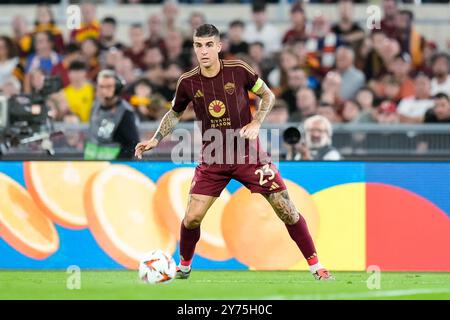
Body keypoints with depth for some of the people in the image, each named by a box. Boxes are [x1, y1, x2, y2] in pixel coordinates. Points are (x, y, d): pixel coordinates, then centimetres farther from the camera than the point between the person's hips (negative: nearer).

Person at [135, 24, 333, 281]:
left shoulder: (238, 70, -11)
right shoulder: (188, 82, -5)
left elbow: (268, 96, 3)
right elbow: (175, 113, 14)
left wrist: (256, 123, -12)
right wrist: (155, 140, 3)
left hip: (249, 154, -1)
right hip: (213, 158, 2)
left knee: (286, 209, -6)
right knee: (192, 217, -7)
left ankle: (315, 266, 6)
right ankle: (184, 265, 20)